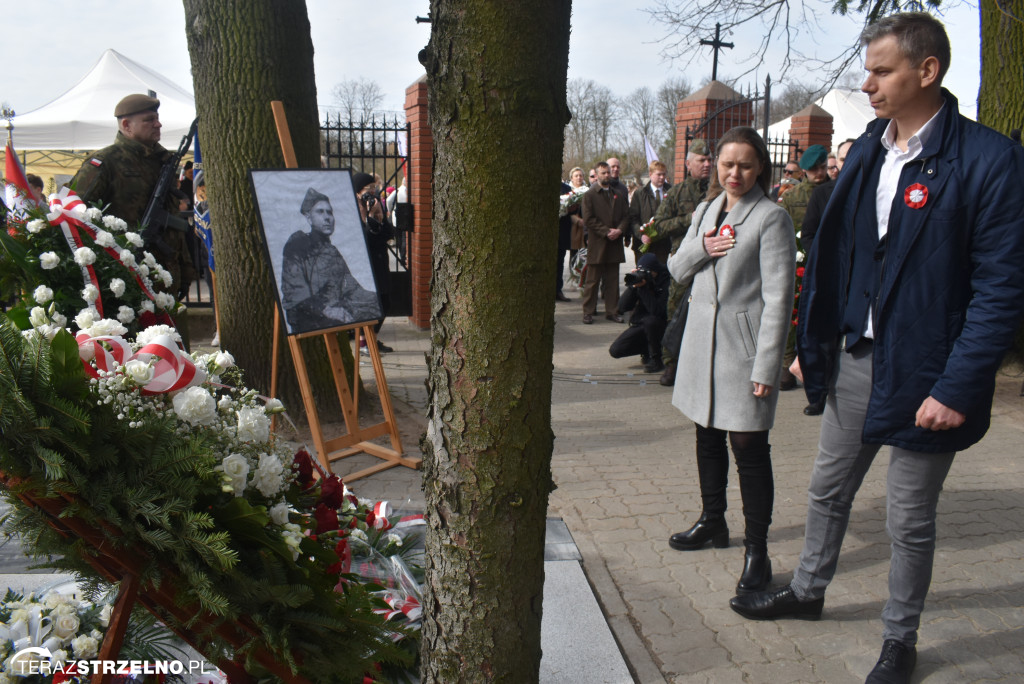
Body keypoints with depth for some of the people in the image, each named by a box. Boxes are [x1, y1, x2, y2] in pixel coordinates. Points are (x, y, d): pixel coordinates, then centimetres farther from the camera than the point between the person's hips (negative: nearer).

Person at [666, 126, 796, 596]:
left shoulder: (771, 218, -9)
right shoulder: (706, 211, 12)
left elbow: (778, 297, -13)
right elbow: (677, 270, 15)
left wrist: (766, 367, -18)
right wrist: (700, 248, -8)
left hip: (743, 345, -7)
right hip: (702, 341, 7)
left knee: (748, 447, -5)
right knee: (707, 437, 17)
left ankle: (756, 549, 7)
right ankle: (713, 522, 35)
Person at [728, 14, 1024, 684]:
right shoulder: (866, 153, 5)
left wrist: (958, 387, -20)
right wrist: (811, 343, 8)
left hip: (922, 375, -6)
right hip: (855, 358, 6)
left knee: (910, 521, 11)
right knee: (828, 489, 21)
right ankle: (808, 590, 43)